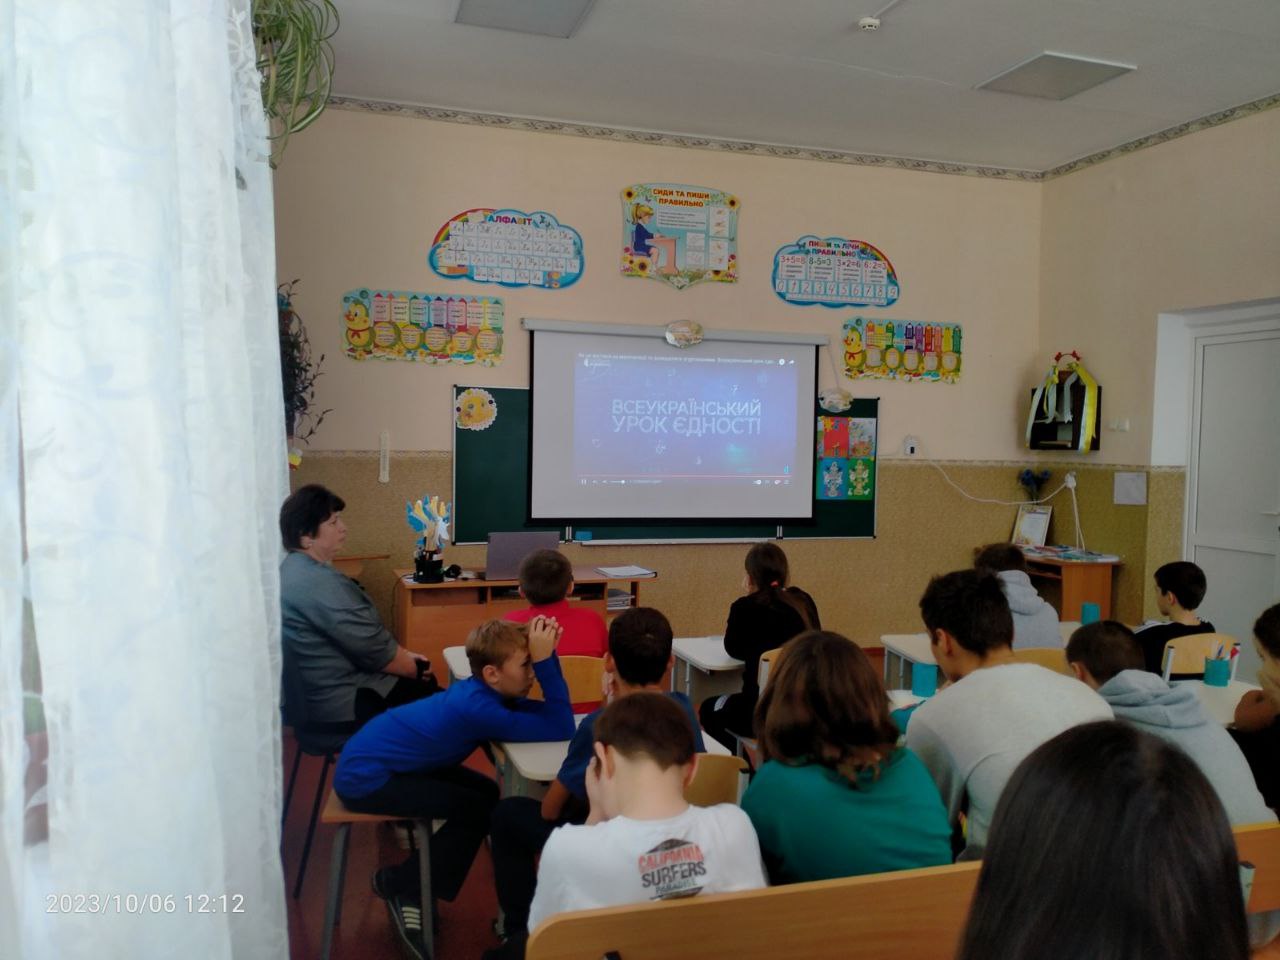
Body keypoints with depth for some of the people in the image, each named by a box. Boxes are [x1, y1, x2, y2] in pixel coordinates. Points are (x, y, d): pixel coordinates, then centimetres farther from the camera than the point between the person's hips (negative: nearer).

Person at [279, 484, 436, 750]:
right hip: (340, 710, -10)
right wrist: (416, 668, -4)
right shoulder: (319, 582, -26)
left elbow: (357, 637, 13)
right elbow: (375, 650, -22)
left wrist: (405, 656, 8)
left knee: (424, 685, 19)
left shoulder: (292, 569, 8)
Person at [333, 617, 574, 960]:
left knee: (487, 793, 9)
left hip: (377, 760, 10)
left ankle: (414, 886, 19)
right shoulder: (478, 707, -28)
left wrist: (548, 654, -13)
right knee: (480, 810, -12)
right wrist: (544, 661, -32)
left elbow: (556, 714, -1)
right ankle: (398, 885, 7)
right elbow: (561, 730, -31)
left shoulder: (483, 691, 0)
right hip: (364, 777, -10)